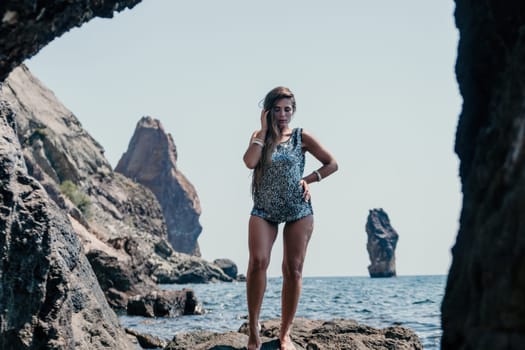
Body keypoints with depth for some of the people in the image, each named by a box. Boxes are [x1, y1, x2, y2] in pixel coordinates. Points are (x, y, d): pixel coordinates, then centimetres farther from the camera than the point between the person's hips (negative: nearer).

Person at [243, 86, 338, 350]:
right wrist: (264, 130, -7)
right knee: (258, 262, -20)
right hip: (263, 210, 0)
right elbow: (250, 162, -13)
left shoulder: (301, 137, 5)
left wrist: (309, 179, -5)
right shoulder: (259, 136, 8)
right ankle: (253, 326, -8)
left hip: (298, 210, 0)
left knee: (293, 269, -2)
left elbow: (332, 164, 7)